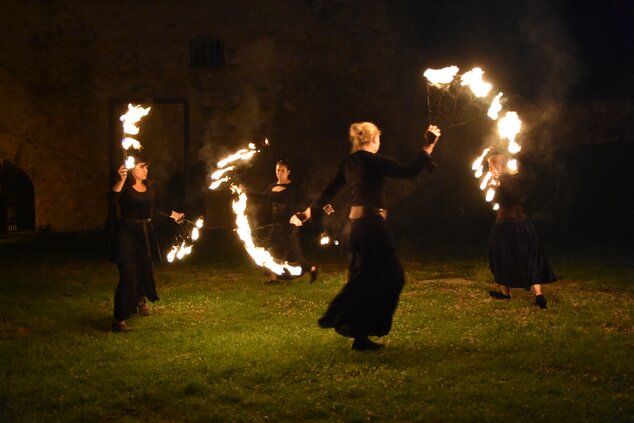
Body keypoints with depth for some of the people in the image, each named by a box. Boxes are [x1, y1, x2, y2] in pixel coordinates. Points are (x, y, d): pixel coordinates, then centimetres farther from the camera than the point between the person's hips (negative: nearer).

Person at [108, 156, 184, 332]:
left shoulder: (149, 188, 11)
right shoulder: (125, 187, -10)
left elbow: (154, 209, 24)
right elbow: (113, 200, -30)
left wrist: (173, 214, 34)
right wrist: (121, 180, -40)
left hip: (145, 235, 7)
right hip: (127, 234, -7)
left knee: (146, 270, 19)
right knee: (128, 276, -13)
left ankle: (140, 299, 52)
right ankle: (119, 320, -10)